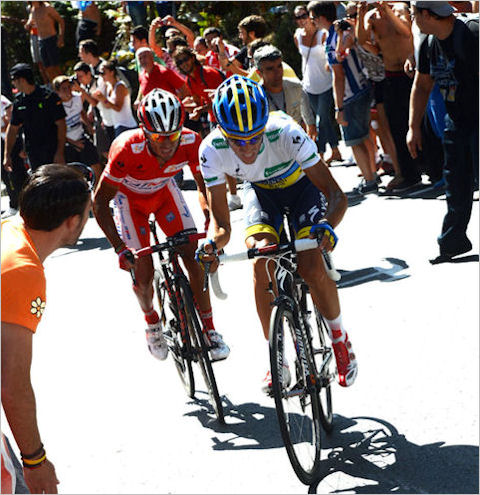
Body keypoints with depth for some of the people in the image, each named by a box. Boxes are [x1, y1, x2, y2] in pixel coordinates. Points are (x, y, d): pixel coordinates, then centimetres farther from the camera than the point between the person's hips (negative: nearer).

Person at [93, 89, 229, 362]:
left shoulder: (191, 142, -31)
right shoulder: (127, 150, -41)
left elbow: (205, 185, -14)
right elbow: (100, 201, -31)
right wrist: (121, 249, -38)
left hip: (164, 189, 3)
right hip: (130, 196, -2)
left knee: (195, 256, -10)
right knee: (143, 272, -8)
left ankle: (210, 330, 4)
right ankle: (152, 324, 24)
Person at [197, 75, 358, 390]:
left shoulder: (286, 134, -39)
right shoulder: (212, 150, -30)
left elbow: (337, 196, -37)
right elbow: (222, 225, -22)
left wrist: (327, 225, -57)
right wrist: (213, 244, -45)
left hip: (301, 184, -2)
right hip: (261, 191, 2)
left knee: (311, 267, -20)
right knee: (262, 263, -21)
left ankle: (340, 339, 7)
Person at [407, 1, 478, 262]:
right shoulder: (429, 44, 5)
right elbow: (421, 86, 18)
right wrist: (414, 127, 15)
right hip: (456, 121, 7)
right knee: (456, 185, 12)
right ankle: (453, 241, 24)